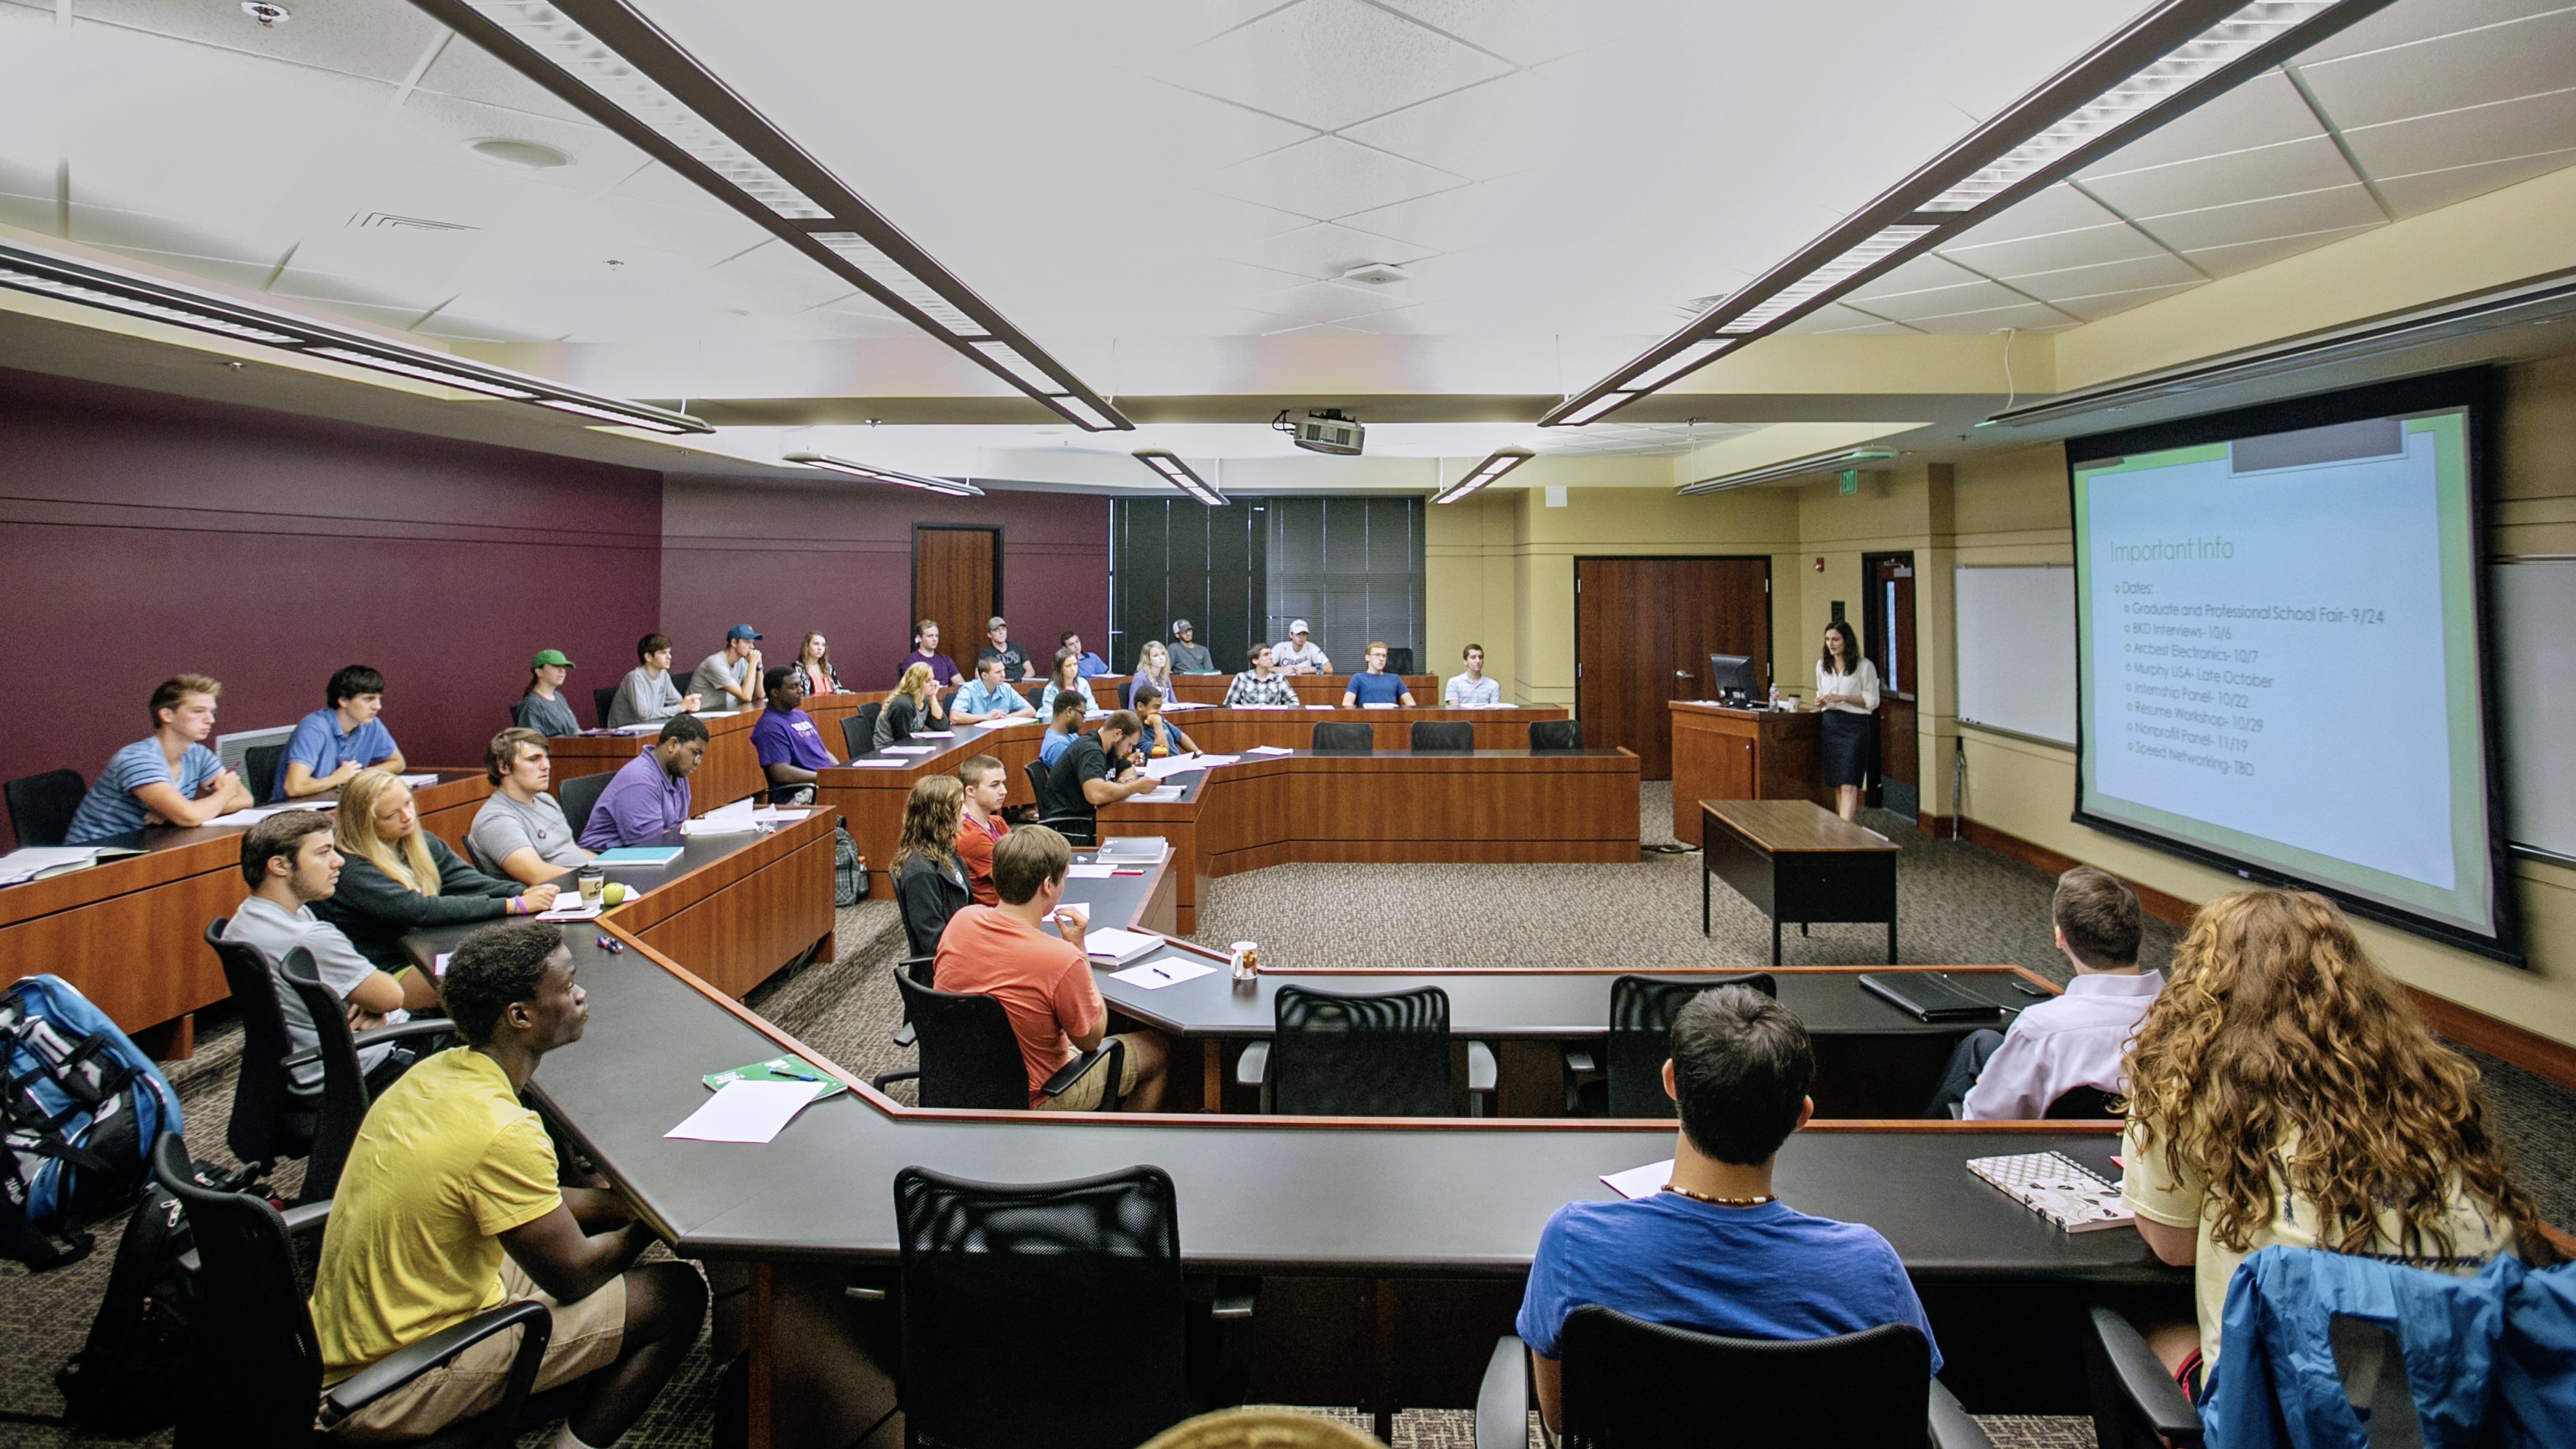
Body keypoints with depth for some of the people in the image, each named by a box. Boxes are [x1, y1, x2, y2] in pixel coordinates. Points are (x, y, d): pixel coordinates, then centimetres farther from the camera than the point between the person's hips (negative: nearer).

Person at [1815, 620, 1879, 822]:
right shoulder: (1822, 665, 11)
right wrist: (1820, 701, 1)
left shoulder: (1864, 666, -6)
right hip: (1830, 724, 6)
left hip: (1855, 725, -6)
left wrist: (1843, 698, -16)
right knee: (1836, 783, 9)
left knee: (1848, 784, -12)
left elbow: (1872, 701, -4)